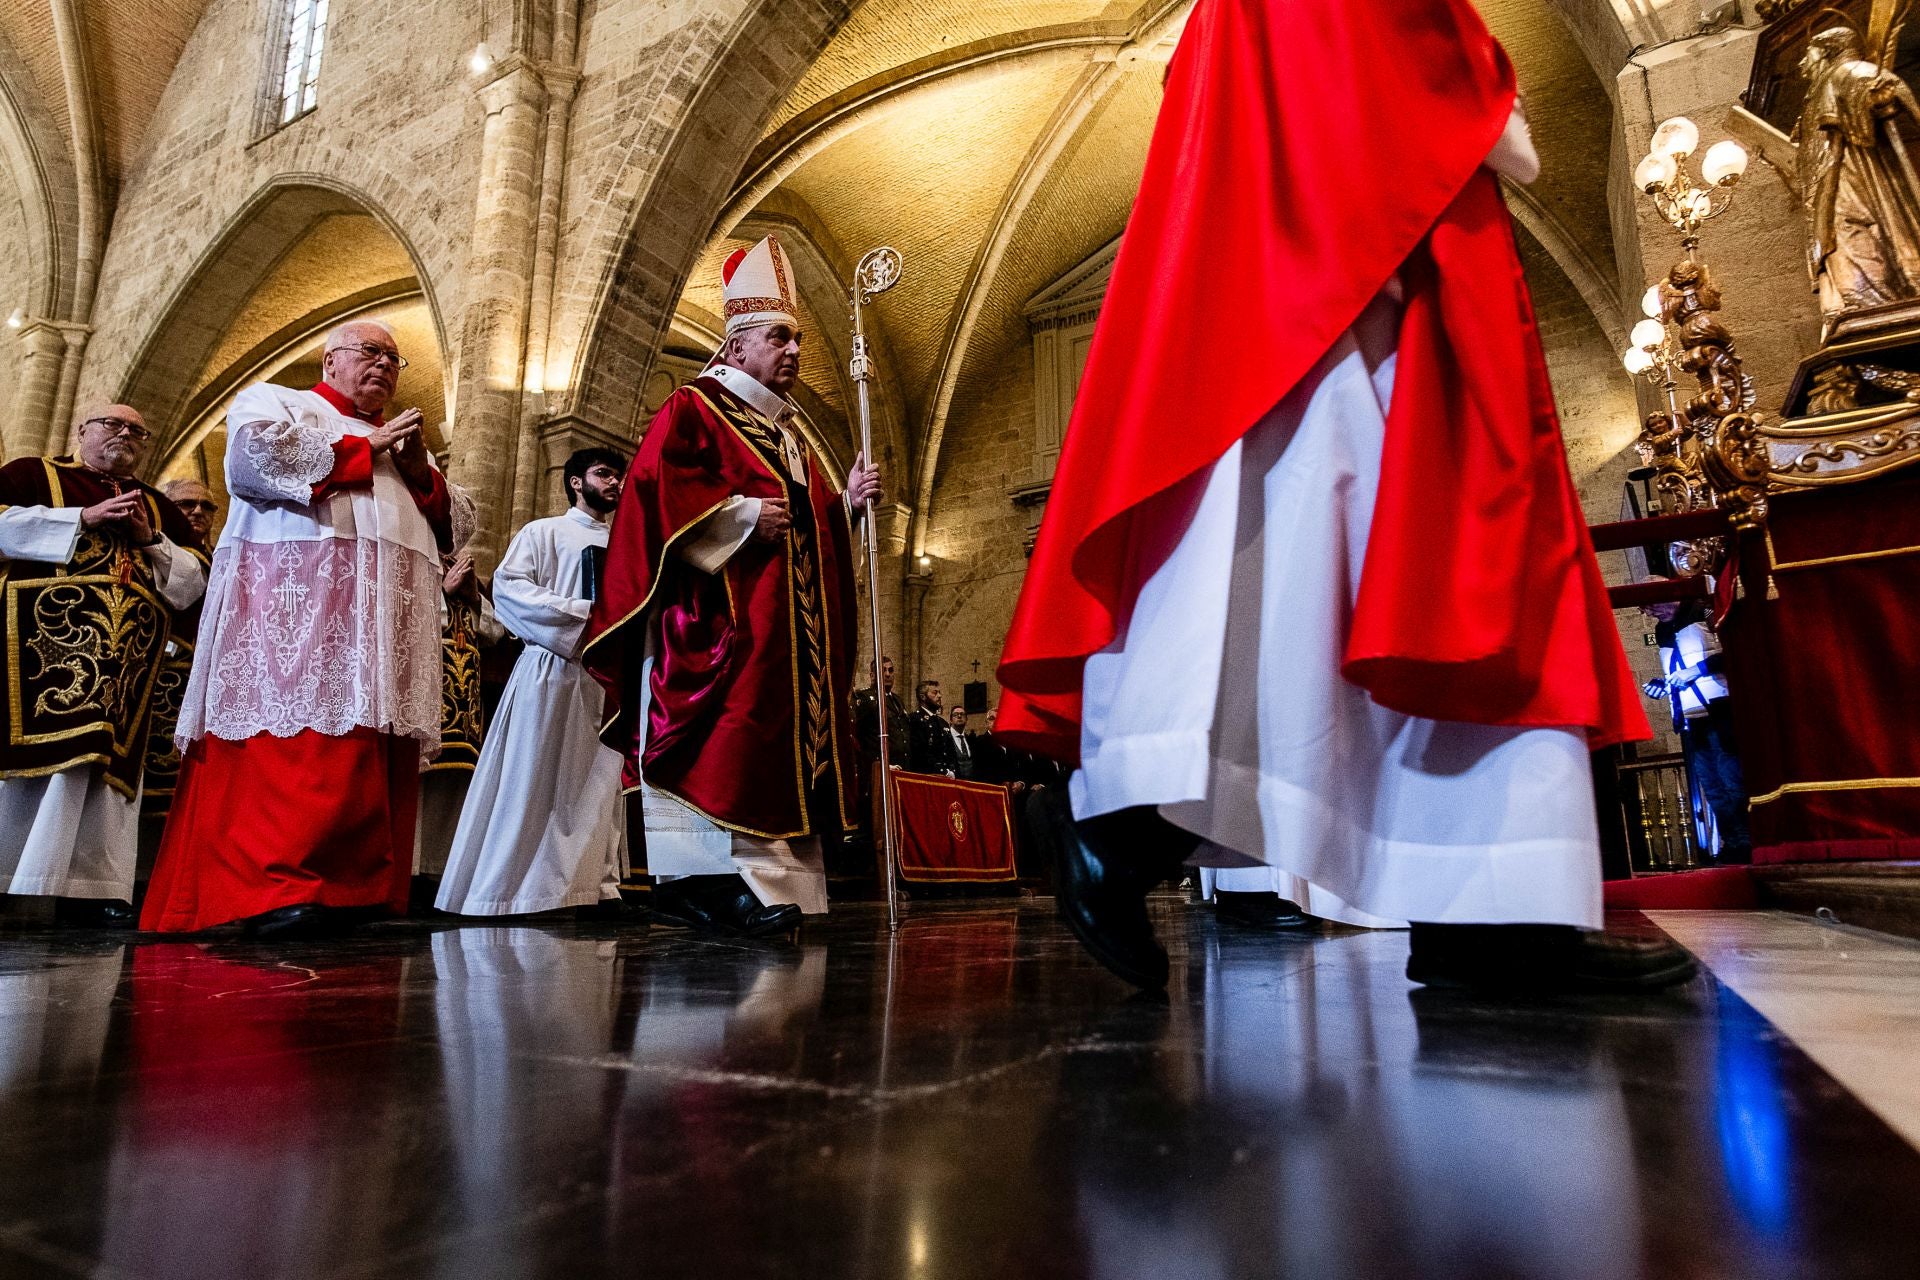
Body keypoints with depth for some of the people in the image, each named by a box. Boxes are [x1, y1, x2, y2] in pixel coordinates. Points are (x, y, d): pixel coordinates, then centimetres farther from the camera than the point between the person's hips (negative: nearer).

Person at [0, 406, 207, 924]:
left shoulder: (159, 507, 23)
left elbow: (196, 583, 15)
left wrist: (150, 540, 0)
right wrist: (85, 519, -8)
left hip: (127, 656, 3)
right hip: (46, 641, -2)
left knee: (106, 764, -4)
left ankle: (88, 891, -5)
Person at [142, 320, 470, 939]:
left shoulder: (400, 441, 33)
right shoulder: (274, 400, 16)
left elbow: (457, 524, 24)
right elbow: (255, 453, -9)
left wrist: (421, 475, 6)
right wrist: (362, 451, 2)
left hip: (393, 611, 6)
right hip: (299, 595, -6)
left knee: (380, 758, -4)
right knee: (302, 739, -18)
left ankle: (355, 890, -4)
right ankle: (274, 889, -17)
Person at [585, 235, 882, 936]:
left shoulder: (789, 434, 26)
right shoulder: (693, 410, 2)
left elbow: (812, 525, 25)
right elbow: (659, 491, -13)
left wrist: (846, 502, 6)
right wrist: (745, 513, -16)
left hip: (787, 629, 9)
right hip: (717, 619, -8)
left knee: (779, 741, 4)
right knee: (722, 741, -15)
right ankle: (714, 879, -12)